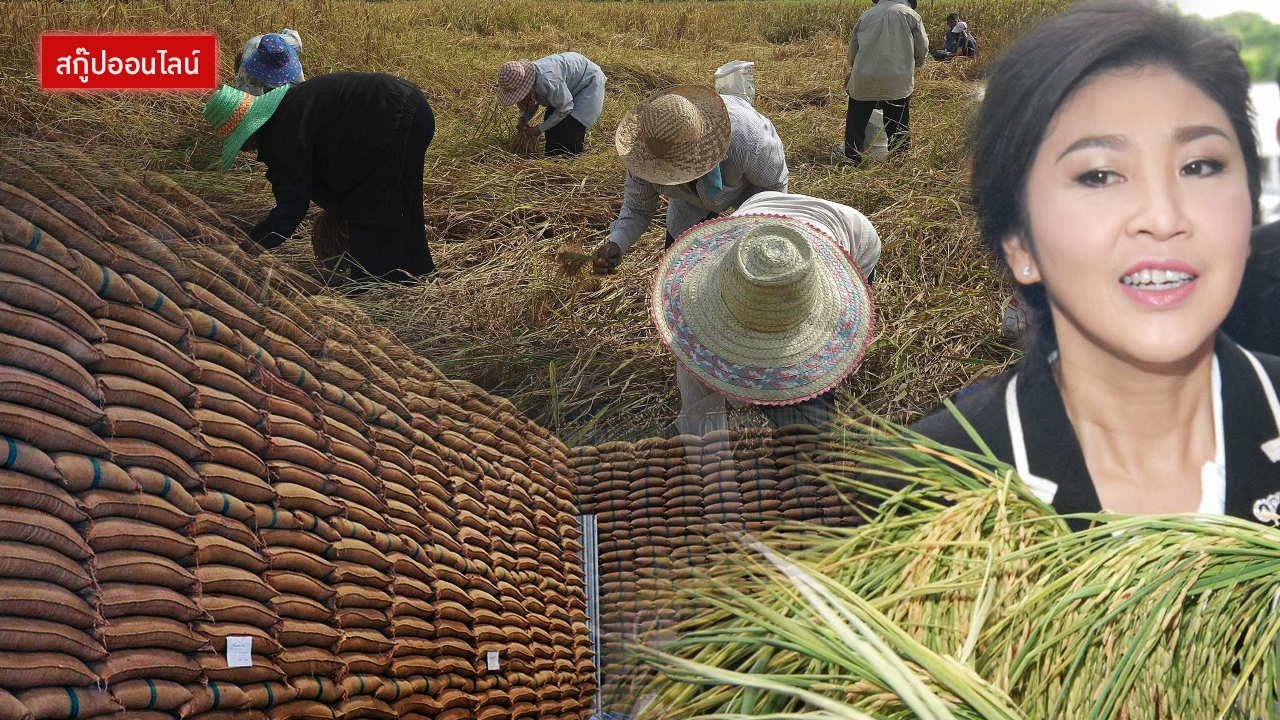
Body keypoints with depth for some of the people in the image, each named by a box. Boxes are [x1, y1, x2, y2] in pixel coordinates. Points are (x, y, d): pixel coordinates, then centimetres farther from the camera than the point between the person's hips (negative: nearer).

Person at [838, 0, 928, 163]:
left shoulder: (866, 15, 13)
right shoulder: (911, 15, 4)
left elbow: (852, 52, 19)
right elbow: (922, 50, 6)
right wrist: (912, 66, 26)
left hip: (863, 79, 2)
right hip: (898, 82, -2)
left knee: (857, 121, 16)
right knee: (897, 125, 8)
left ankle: (851, 155, 22)